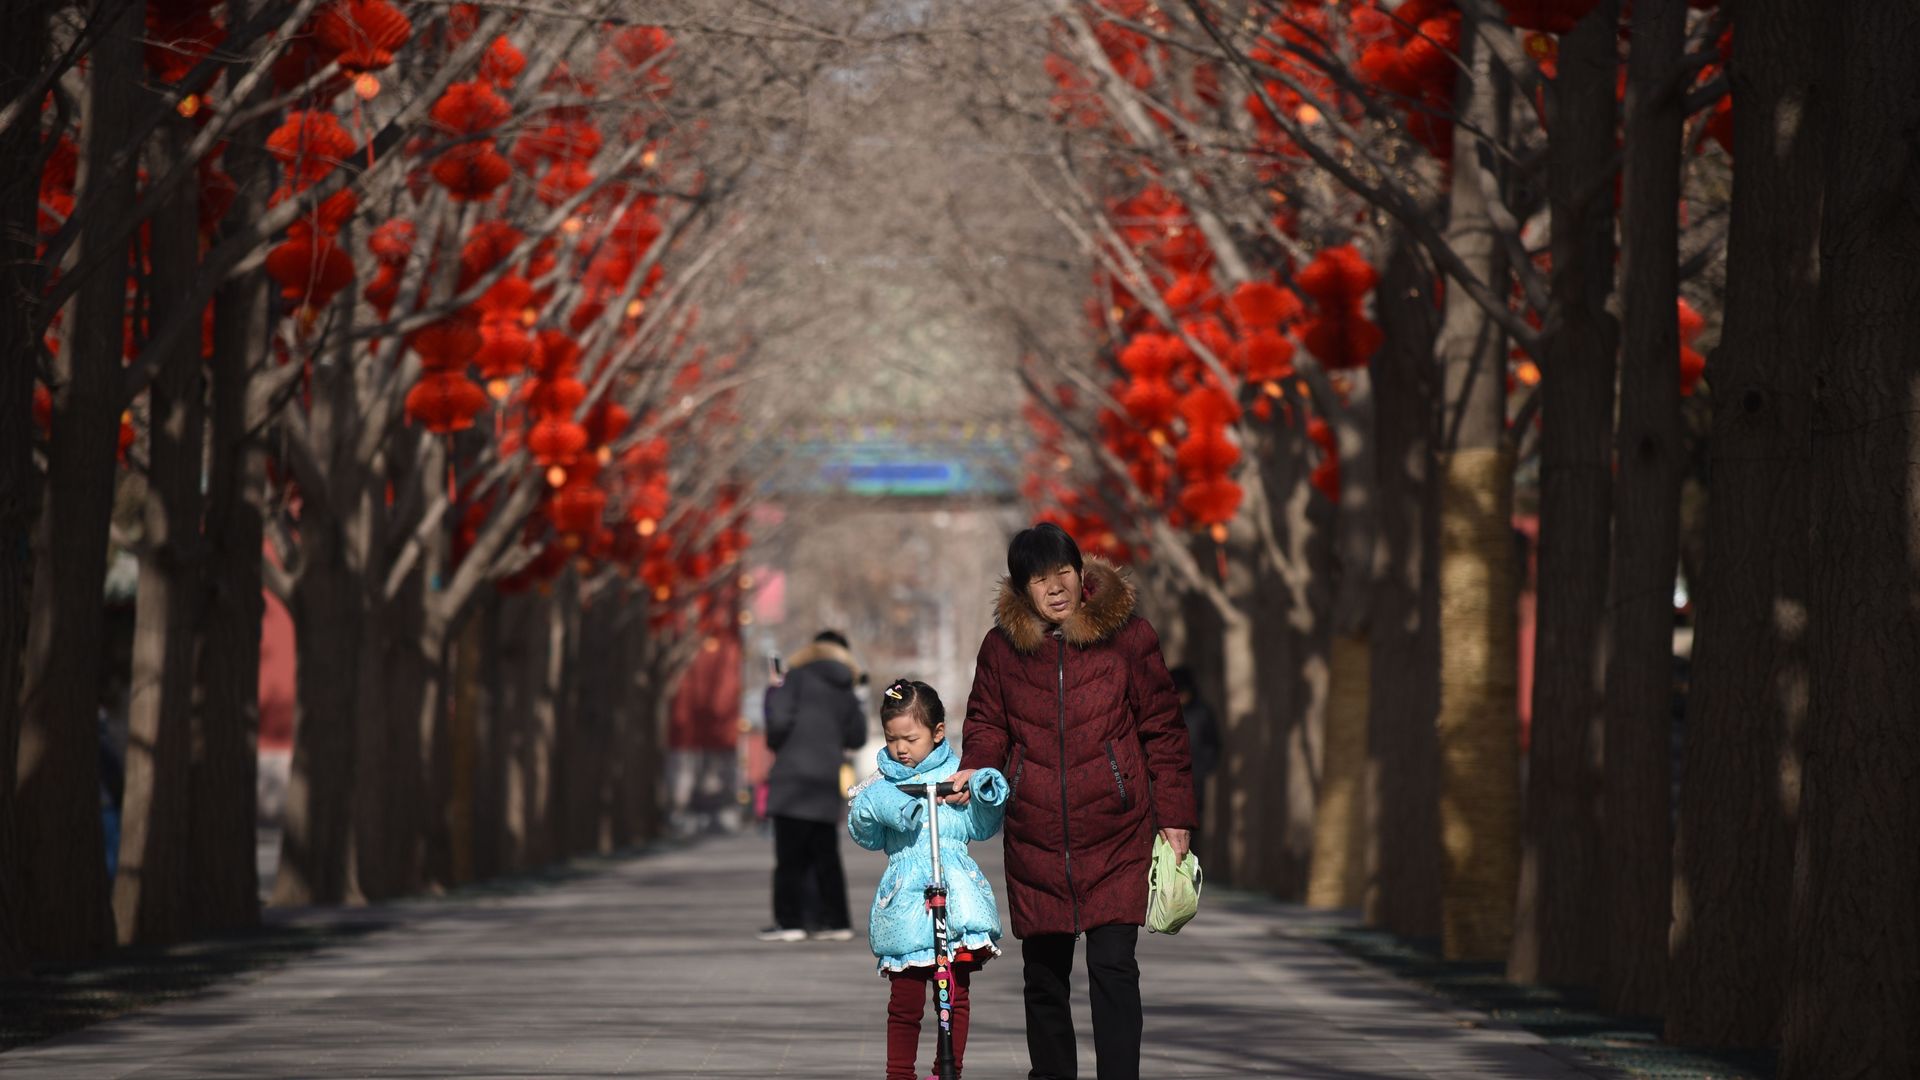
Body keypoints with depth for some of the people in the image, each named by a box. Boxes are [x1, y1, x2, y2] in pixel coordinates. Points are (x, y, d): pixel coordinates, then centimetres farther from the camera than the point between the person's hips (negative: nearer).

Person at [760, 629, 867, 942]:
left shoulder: (799, 677, -2)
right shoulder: (846, 694, 14)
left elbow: (780, 720, -13)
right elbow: (856, 737, 19)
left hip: (794, 775, -5)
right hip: (827, 783, 5)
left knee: (789, 855, -3)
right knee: (826, 855, 11)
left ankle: (789, 921, -5)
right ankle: (836, 920, 10)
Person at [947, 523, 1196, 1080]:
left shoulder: (1126, 635, -2)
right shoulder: (1002, 646, 4)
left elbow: (1162, 730, 3)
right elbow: (987, 722, 15)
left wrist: (1174, 817, 1)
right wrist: (976, 768, -8)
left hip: (1115, 832, -3)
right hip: (1036, 838, 3)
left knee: (1113, 965, -11)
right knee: (1043, 972, 9)